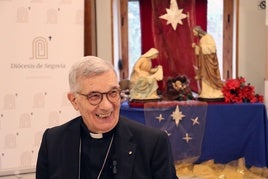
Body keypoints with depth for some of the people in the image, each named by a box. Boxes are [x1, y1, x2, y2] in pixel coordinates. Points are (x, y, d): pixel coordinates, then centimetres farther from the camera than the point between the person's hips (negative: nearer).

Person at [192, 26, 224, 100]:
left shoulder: (208, 37, -10)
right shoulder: (201, 39, 14)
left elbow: (212, 47, -19)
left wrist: (202, 47, -16)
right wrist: (196, 47, 4)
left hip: (209, 60, -8)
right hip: (203, 60, 8)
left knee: (210, 76, -7)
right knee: (204, 76, 6)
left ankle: (216, 93, -2)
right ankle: (207, 93, 8)